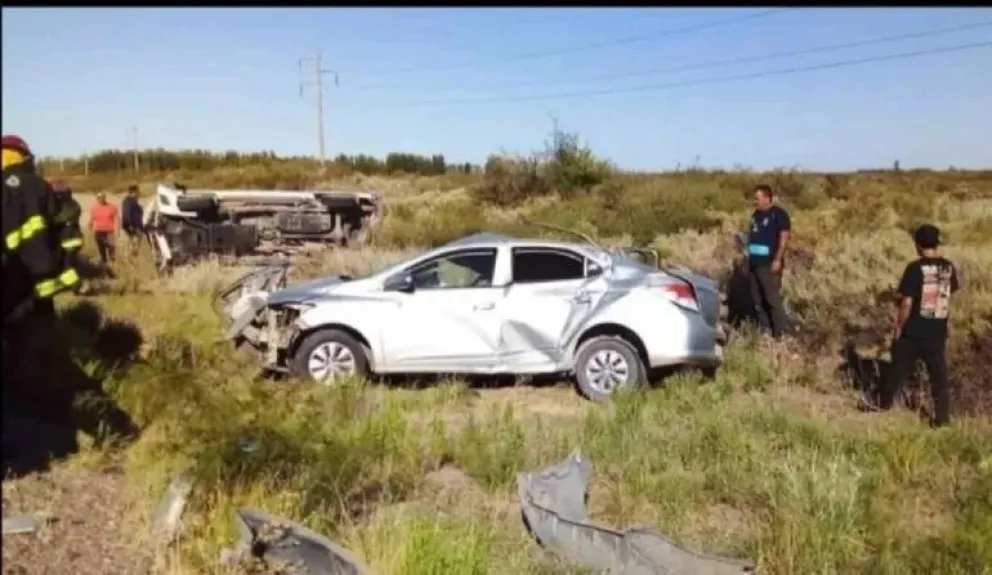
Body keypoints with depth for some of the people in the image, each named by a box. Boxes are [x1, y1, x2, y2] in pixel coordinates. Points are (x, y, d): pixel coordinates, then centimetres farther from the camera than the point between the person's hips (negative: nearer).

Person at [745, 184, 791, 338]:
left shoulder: (779, 214, -7)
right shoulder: (756, 215, 17)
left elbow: (784, 237, -13)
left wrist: (778, 259, -19)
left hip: (769, 264, -8)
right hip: (754, 264, 8)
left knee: (772, 299, -9)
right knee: (758, 300, 10)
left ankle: (779, 334, -3)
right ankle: (763, 331, 18)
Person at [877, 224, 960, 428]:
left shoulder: (915, 268, -17)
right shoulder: (949, 267, 0)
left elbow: (906, 303, -17)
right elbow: (950, 295, 14)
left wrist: (899, 326, -6)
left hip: (913, 331, -4)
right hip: (937, 331, 4)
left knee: (898, 369, 11)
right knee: (939, 375, 11)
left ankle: (884, 404, 25)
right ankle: (942, 417, 14)